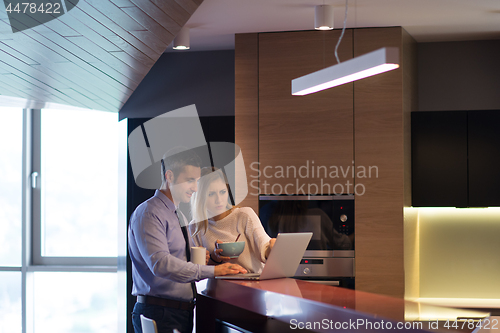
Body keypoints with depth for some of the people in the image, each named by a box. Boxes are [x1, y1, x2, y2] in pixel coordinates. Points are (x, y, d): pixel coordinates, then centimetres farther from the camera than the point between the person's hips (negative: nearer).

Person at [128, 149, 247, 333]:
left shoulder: (179, 216, 19)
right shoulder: (148, 214, -12)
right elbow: (160, 263, -26)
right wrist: (212, 271, -29)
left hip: (183, 312, 9)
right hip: (160, 314, -9)